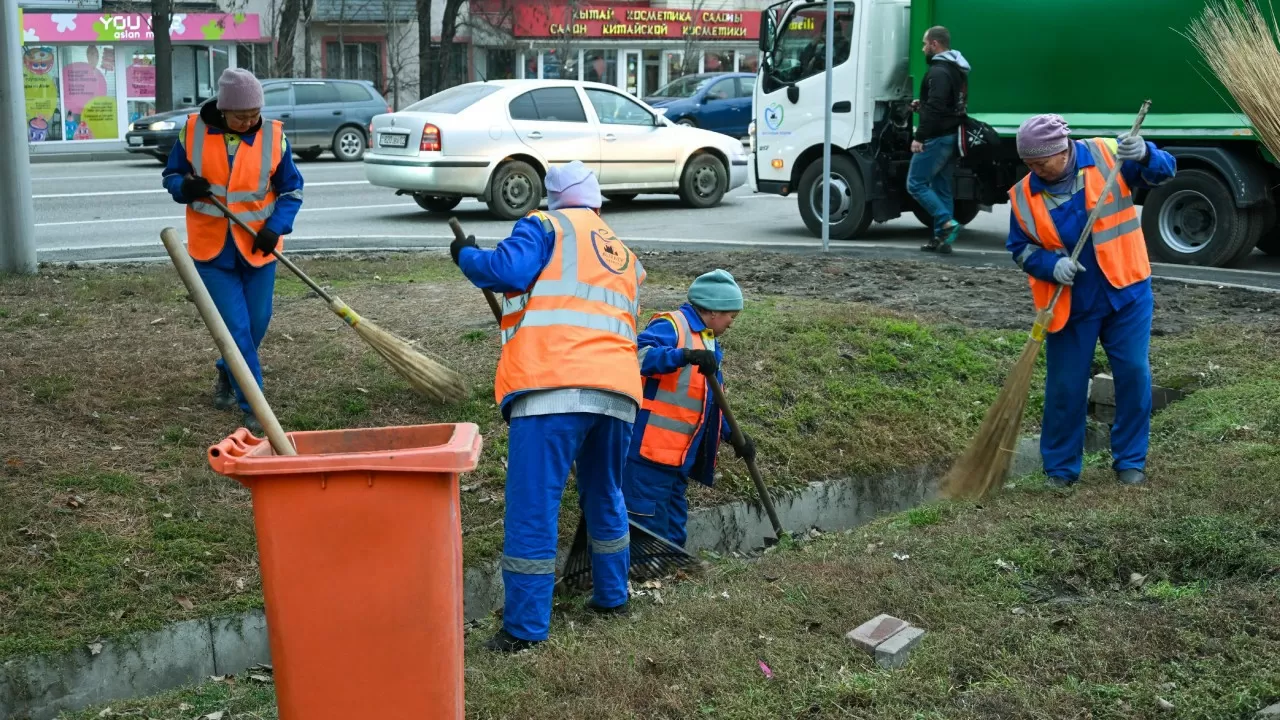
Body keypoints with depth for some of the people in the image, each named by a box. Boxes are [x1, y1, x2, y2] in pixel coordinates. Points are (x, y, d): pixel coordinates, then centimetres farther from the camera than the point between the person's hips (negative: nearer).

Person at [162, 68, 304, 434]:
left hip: (258, 248, 2)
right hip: (212, 248, -1)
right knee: (236, 328, -6)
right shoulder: (194, 130, -6)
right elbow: (171, 174, 6)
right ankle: (253, 406, 1)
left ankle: (228, 375, 41)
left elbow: (291, 189, 2)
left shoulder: (273, 135, -6)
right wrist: (185, 187, -18)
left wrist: (276, 227, -14)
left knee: (257, 324, 11)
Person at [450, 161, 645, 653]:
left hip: (554, 385, -6)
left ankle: (526, 627, -4)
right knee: (605, 497, 25)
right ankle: (612, 596, 35)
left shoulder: (546, 226, 9)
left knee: (532, 506, -4)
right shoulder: (626, 257, 29)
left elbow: (509, 269, -8)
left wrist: (466, 256, 11)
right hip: (618, 388, 7)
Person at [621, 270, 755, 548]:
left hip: (681, 456, 10)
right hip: (651, 452, -10)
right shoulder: (671, 325, -9)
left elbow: (710, 402, 26)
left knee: (673, 533, 16)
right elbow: (639, 355, -29)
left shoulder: (709, 343, 20)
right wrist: (686, 355, -39)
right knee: (648, 527, -8)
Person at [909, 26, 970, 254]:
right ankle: (941, 238, 12)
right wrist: (922, 105, 14)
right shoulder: (958, 70, 16)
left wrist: (919, 137, -22)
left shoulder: (938, 71, -16)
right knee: (941, 187, 12)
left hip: (937, 138, -10)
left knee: (915, 184, -4)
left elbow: (936, 108, -24)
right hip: (952, 136, 10)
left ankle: (947, 223, -13)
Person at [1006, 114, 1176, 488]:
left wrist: (1144, 155, -28)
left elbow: (1163, 171, -6)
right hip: (1069, 304, 0)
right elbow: (1020, 248, 3)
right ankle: (1061, 468, 19)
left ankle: (1130, 460, 18)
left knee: (1134, 376, 1)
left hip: (1125, 293, 0)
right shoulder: (1024, 195, -4)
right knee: (1065, 387, 4)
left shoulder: (1107, 155, -7)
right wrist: (1051, 265, -16)